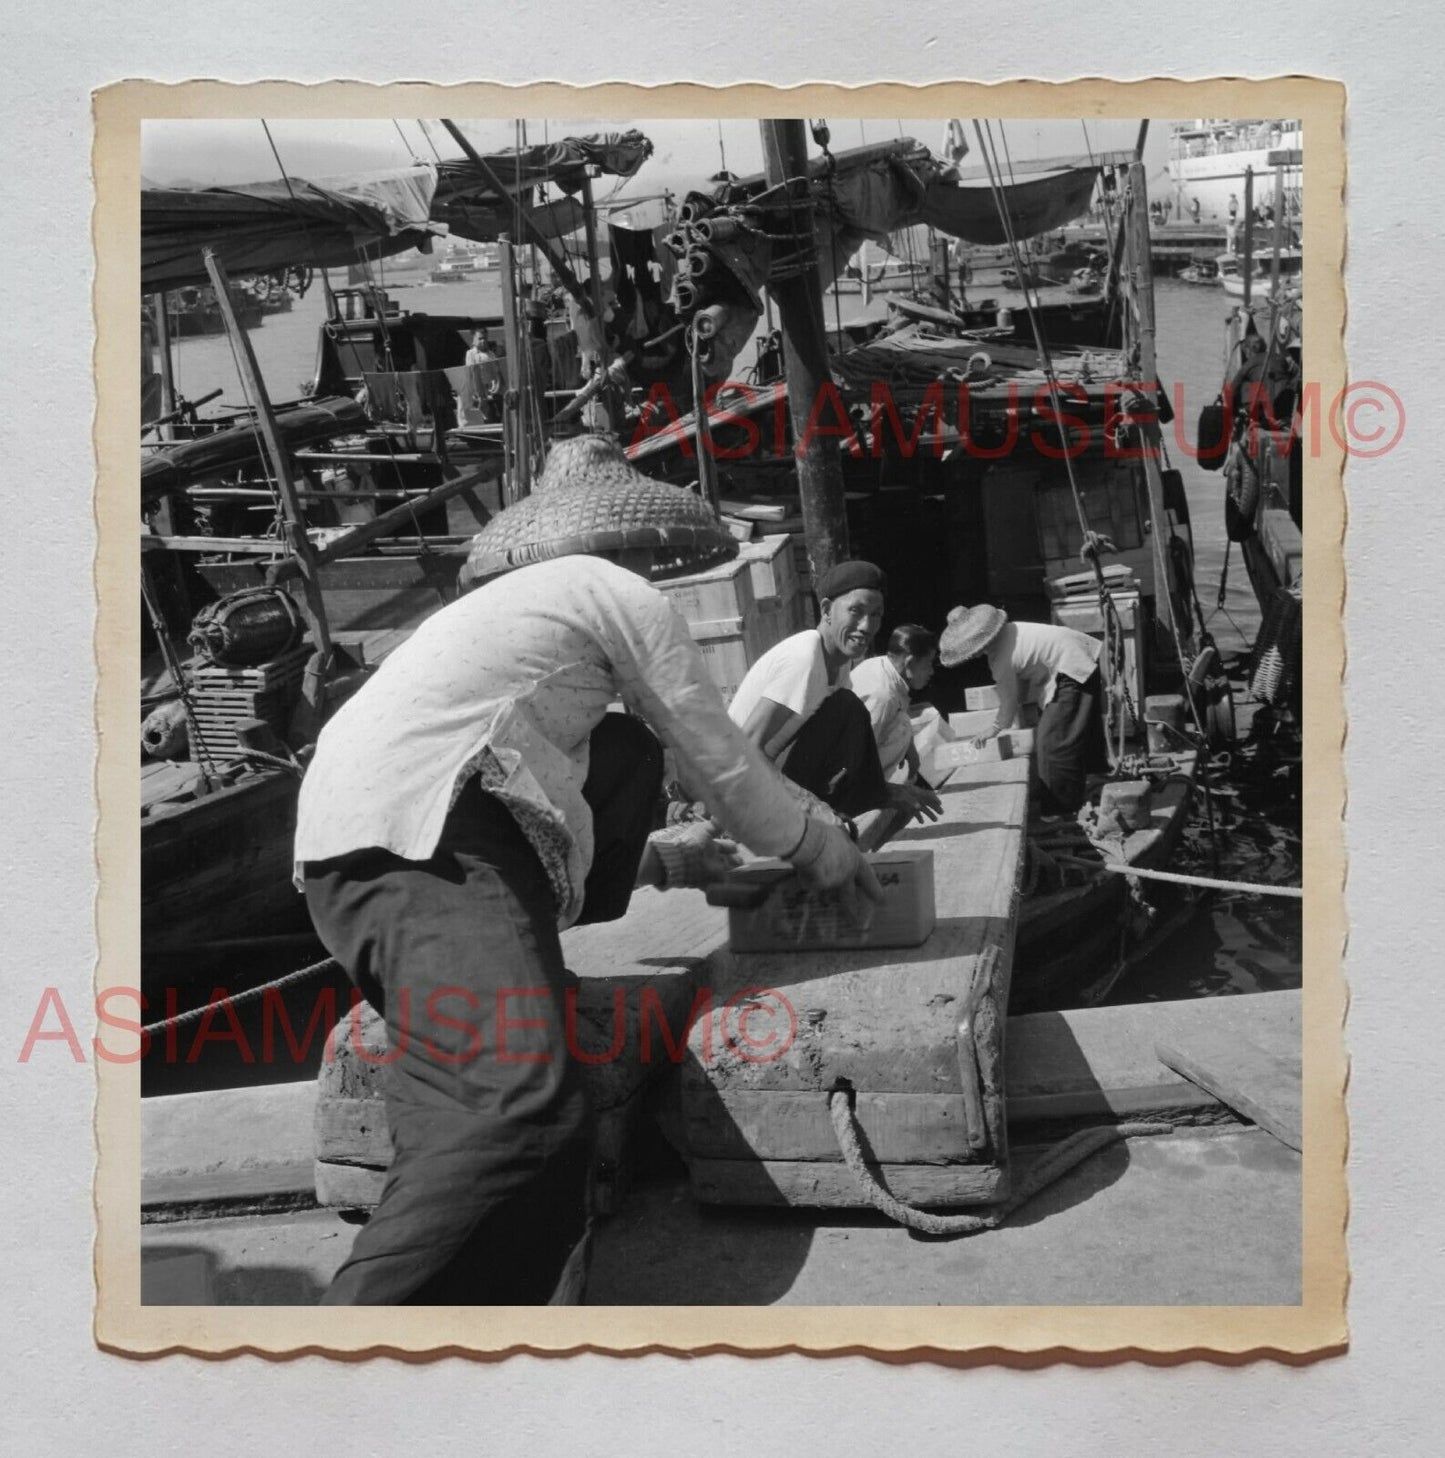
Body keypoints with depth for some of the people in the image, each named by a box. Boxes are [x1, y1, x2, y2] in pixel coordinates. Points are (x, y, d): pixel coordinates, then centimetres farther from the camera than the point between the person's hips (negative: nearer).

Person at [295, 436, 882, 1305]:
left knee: (627, 753, 23)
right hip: (414, 847, -9)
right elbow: (724, 762, 15)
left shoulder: (508, 606, 36)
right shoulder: (620, 593, 13)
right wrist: (825, 853, 31)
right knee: (529, 1112, -27)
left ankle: (531, 949, 16)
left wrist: (658, 858, 49)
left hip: (342, 848, 9)